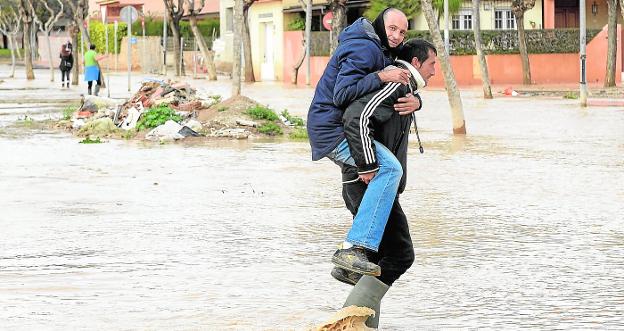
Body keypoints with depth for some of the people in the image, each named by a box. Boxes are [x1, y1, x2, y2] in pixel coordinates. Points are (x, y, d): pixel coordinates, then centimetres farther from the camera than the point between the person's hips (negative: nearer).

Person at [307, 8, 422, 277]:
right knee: (389, 168, -28)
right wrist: (381, 77, -26)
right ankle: (353, 248, -36)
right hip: (333, 130, -11)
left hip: (331, 131, 11)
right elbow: (342, 95, -24)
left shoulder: (383, 52, 19)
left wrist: (415, 101, -7)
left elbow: (405, 89, 16)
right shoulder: (365, 48, -15)